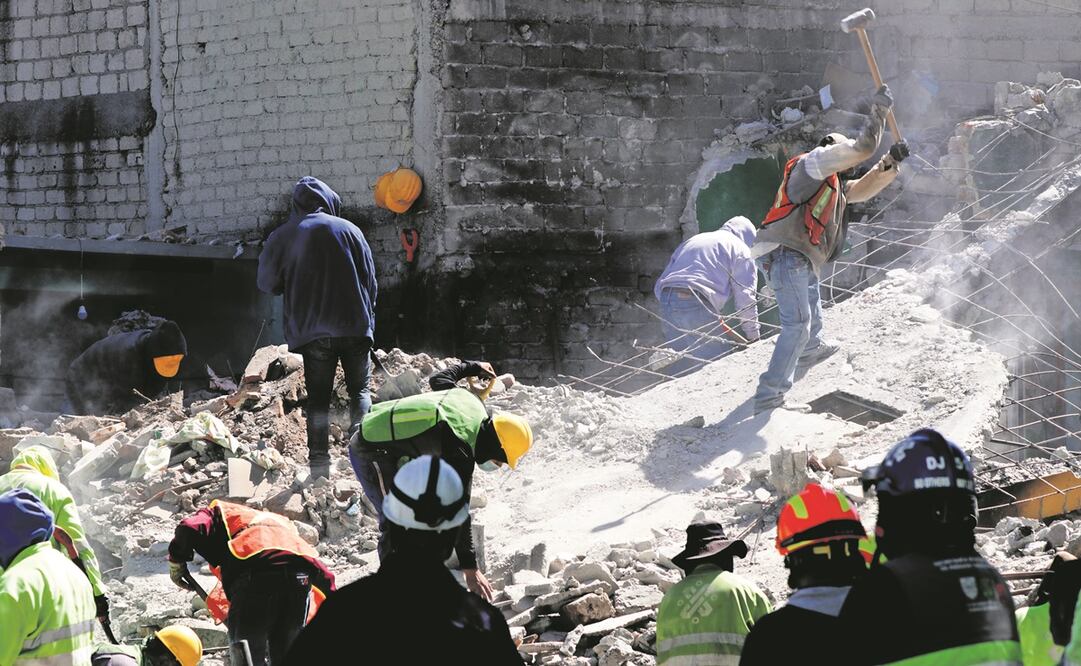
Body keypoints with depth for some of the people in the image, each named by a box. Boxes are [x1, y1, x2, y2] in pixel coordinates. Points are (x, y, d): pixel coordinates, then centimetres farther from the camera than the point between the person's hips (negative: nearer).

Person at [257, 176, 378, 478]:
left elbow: (268, 283, 6)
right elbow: (370, 281, 4)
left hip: (310, 330, 0)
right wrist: (368, 321, 15)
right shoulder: (349, 230, 1)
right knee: (359, 389, 11)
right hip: (354, 326, 0)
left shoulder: (282, 237, 1)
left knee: (318, 397, 4)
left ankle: (319, 464, -3)